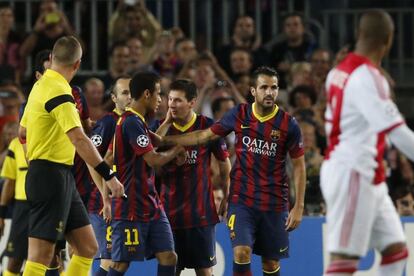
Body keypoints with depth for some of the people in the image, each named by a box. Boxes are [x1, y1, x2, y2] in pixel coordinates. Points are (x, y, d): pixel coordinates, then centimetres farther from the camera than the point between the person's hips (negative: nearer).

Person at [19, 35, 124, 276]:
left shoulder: (41, 85, 13)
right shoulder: (58, 91, -17)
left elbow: (22, 131, 23)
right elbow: (79, 139, -26)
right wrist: (109, 175, -27)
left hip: (62, 177, 10)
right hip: (50, 175, -10)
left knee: (88, 247, 10)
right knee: (41, 256, -10)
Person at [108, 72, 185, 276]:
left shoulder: (137, 121, 13)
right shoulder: (132, 122, -17)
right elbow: (154, 159, -18)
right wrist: (176, 151, -1)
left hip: (151, 207, 10)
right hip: (131, 208, -10)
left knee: (168, 257, 3)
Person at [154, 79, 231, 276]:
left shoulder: (207, 126, -3)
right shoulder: (162, 126, 3)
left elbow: (224, 165, 6)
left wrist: (226, 199, 7)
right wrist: (166, 123, -12)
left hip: (201, 211, -2)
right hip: (169, 211, 2)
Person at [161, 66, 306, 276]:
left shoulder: (288, 124, -6)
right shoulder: (239, 115, -1)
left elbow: (299, 166, 0)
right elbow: (204, 136, 8)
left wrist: (298, 207, -5)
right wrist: (165, 140, 6)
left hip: (274, 204, 0)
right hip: (241, 201, 0)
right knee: (241, 254, -16)